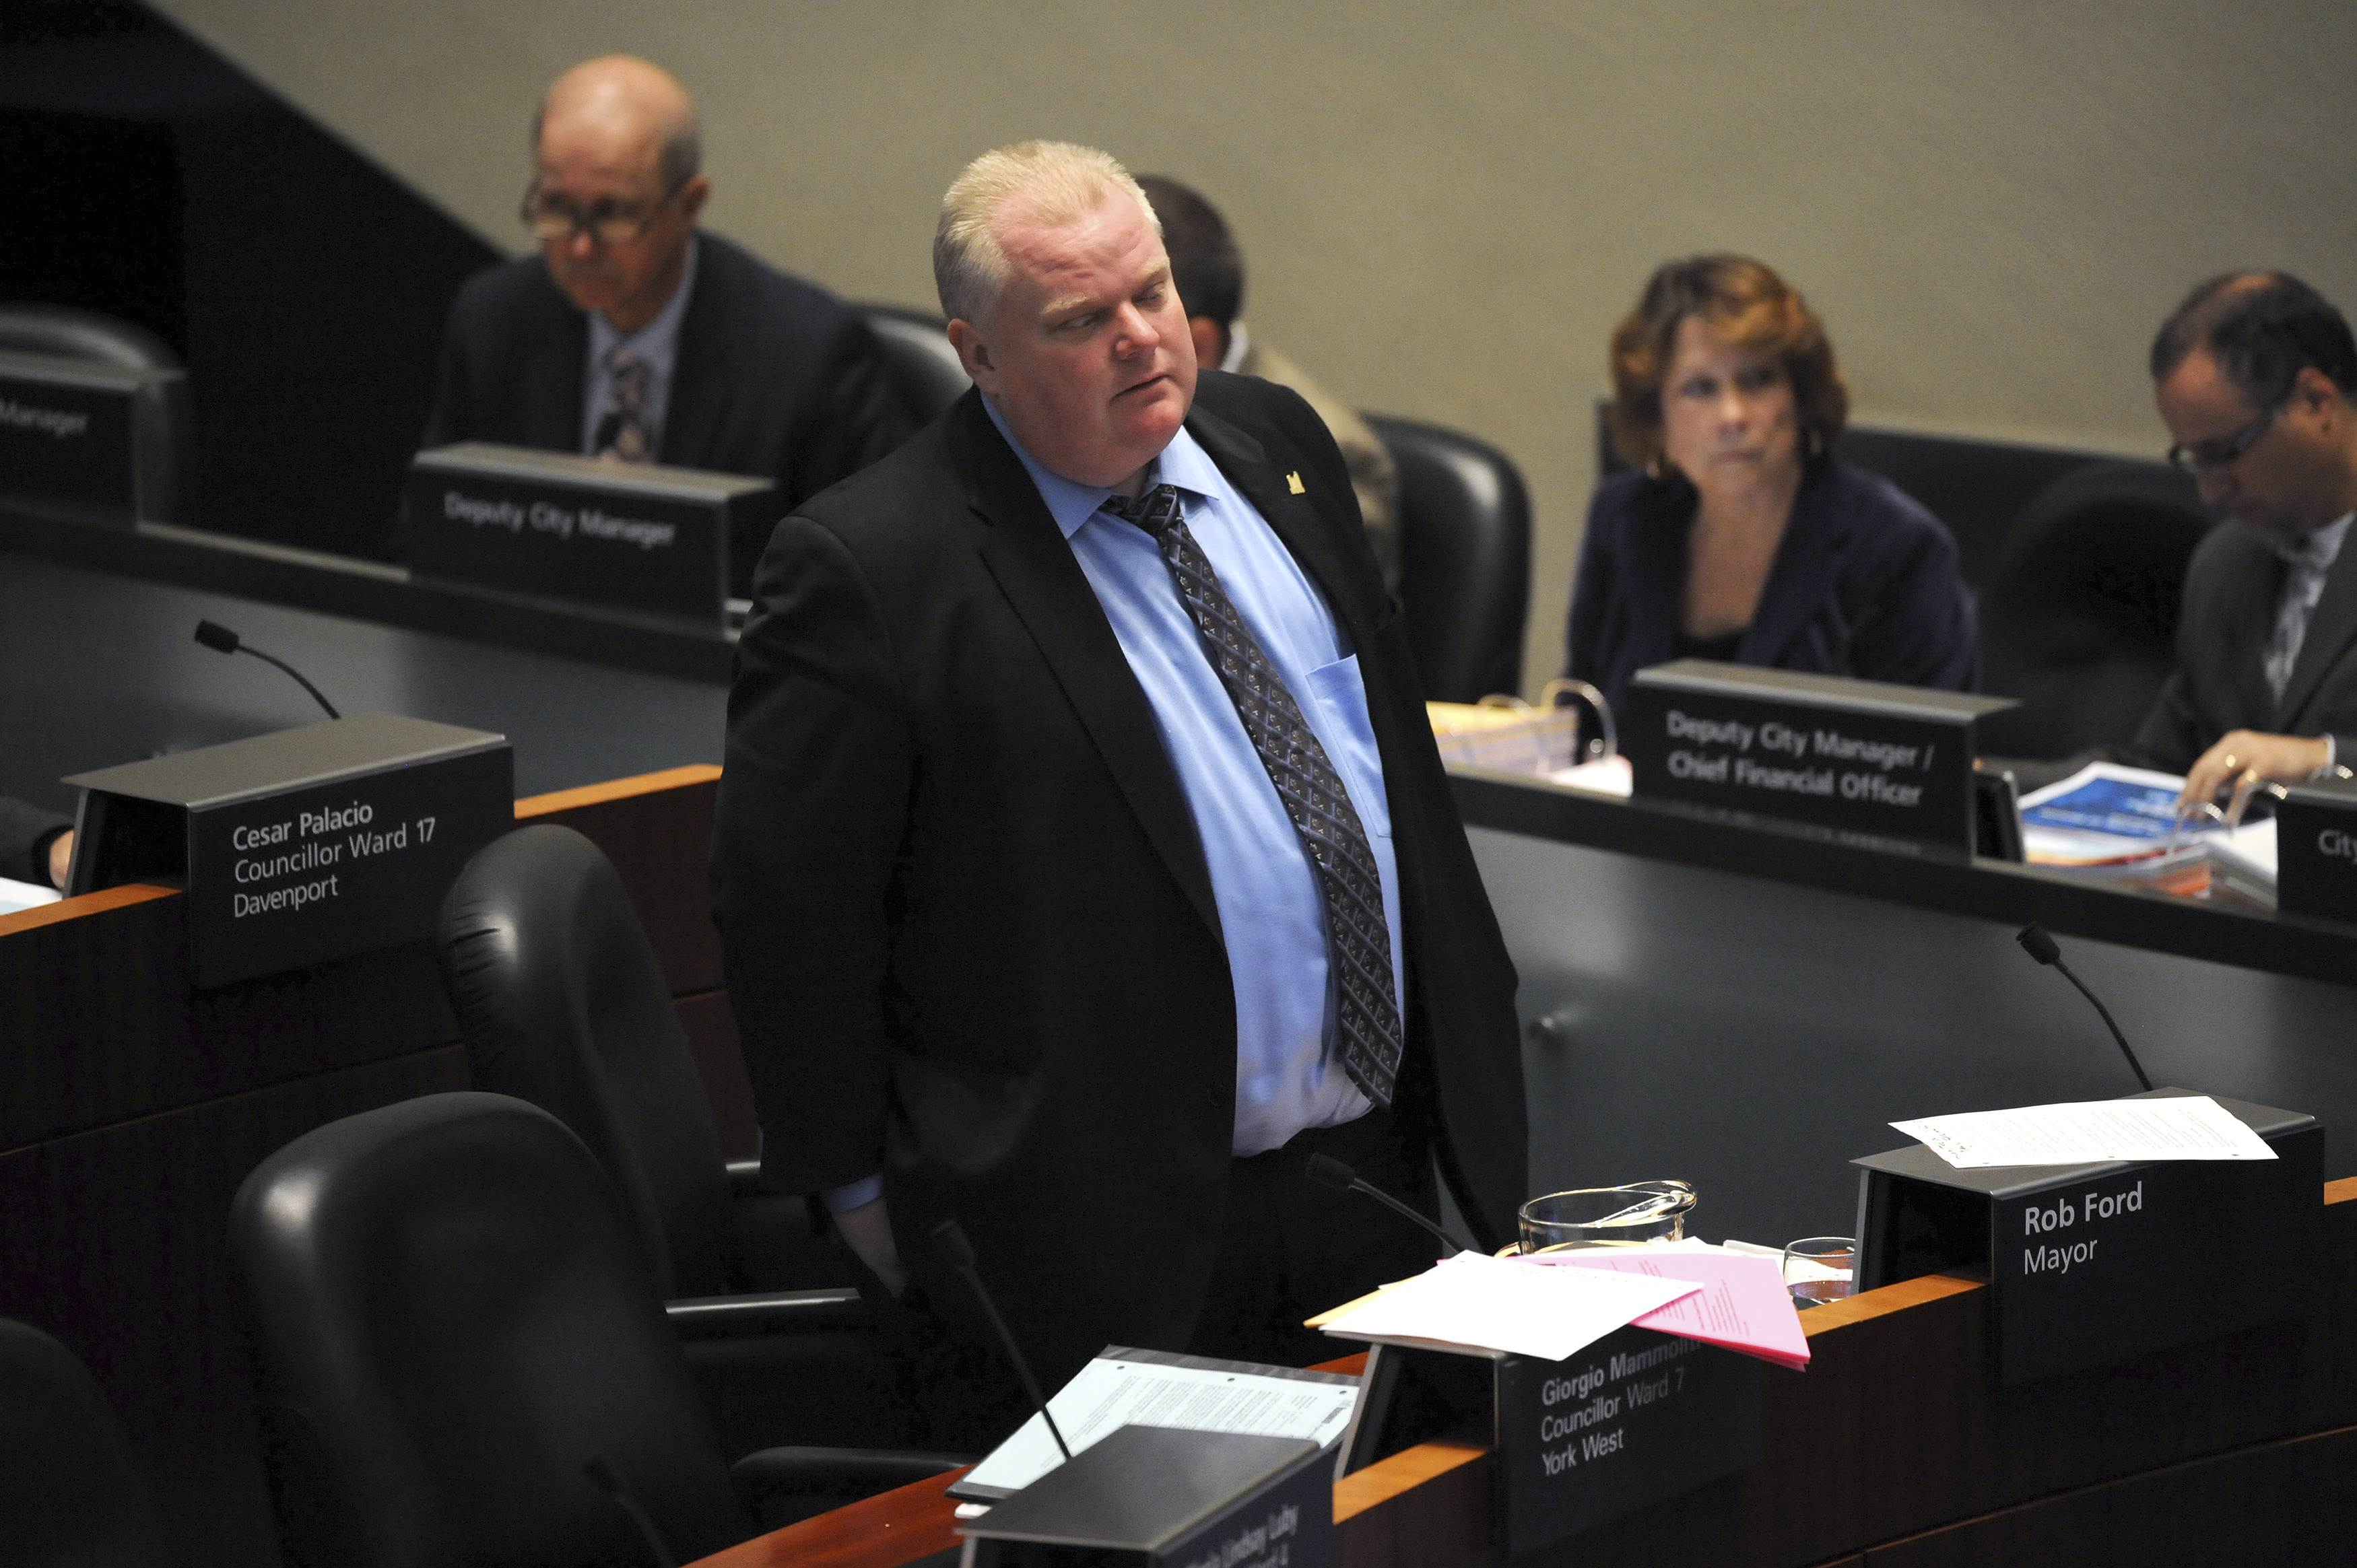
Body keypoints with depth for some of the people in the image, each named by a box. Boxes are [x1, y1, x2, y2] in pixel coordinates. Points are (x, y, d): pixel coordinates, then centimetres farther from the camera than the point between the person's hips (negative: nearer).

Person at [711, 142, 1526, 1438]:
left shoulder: (1270, 442, 9)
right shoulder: (869, 565, -13)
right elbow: (786, 904, -10)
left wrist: (1464, 1047, 18)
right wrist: (861, 1189, -8)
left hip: (1380, 1185, 7)